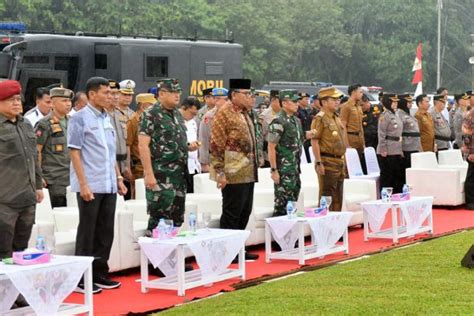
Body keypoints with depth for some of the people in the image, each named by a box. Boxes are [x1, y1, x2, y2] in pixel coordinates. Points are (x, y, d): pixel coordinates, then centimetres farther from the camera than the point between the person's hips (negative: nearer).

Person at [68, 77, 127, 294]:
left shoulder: (107, 118, 15)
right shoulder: (80, 118, -7)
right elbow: (74, 152, -10)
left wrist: (118, 178, 14)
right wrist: (83, 184, -16)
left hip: (109, 186, 7)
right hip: (90, 186, -7)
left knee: (105, 232, 10)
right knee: (87, 233, -1)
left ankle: (100, 274, 19)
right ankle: (82, 279, 5)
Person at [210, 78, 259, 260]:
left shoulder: (244, 114, 16)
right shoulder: (224, 114, -11)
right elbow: (216, 146, -14)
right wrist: (220, 173, -17)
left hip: (248, 174, 9)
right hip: (234, 175, -9)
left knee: (245, 213, 13)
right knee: (232, 214, -2)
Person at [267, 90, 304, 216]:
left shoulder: (296, 121, 13)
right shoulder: (278, 122, -14)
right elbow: (271, 148, -16)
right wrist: (274, 170, -19)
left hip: (295, 169, 8)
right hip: (283, 170, -8)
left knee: (293, 201, 12)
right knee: (282, 204, -5)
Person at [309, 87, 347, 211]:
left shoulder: (336, 118, 16)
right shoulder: (320, 118, -11)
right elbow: (314, 142, -16)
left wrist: (343, 163, 20)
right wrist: (319, 163, -21)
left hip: (339, 163, 9)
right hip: (327, 163, -9)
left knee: (338, 200, 13)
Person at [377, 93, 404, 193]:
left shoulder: (396, 115, 15)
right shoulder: (385, 116, -11)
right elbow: (381, 134, -16)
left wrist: (401, 149, 19)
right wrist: (383, 149, -20)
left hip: (397, 150, 9)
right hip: (388, 151, -9)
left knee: (399, 175, 11)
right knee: (387, 175, -2)